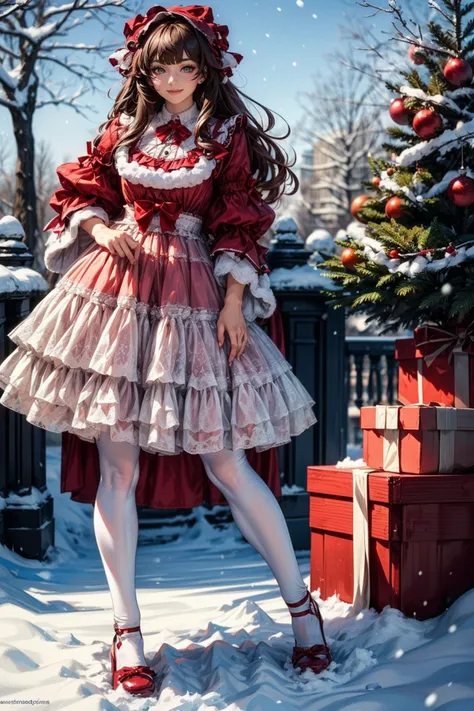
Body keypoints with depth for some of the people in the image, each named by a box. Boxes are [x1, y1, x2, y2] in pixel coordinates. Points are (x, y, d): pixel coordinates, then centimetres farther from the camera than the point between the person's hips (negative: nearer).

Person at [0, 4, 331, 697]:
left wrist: (233, 302, -9)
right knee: (117, 467, 0)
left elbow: (239, 224, 0)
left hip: (193, 297, -2)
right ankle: (127, 629, 9)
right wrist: (100, 228, -5)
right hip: (115, 292, 3)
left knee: (226, 463, -3)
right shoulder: (123, 128, 11)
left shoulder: (227, 134, 3)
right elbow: (79, 192, 16)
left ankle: (300, 602, 13)